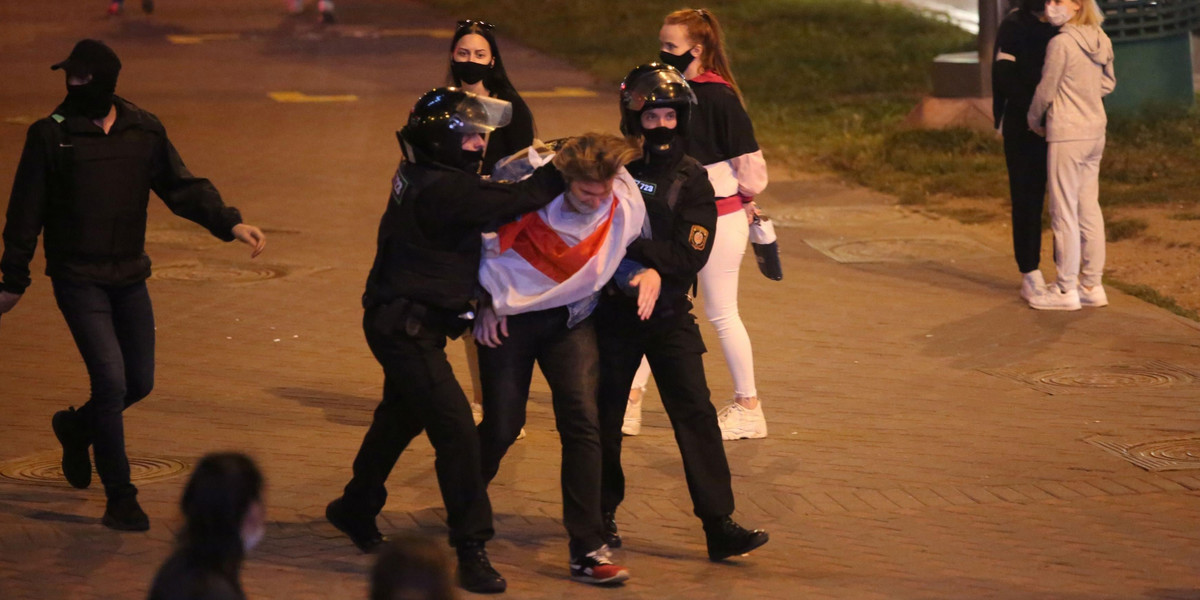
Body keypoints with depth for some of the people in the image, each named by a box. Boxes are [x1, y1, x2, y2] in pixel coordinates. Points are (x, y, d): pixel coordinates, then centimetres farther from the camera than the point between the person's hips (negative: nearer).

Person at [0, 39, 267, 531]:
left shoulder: (144, 131, 3)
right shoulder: (51, 135, -7)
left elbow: (182, 188, 4)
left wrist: (229, 223, -11)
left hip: (129, 277, 4)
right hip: (78, 280, -4)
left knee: (140, 381, 8)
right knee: (112, 382, -11)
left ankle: (76, 427, 39)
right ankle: (120, 500, -2)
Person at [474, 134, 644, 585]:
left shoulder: (627, 205, -13)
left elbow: (634, 248, 11)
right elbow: (486, 243, -7)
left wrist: (649, 271, -6)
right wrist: (488, 300, -6)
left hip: (571, 319, 2)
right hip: (511, 315, -2)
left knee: (582, 421, -14)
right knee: (502, 425, 1)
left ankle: (587, 551, -11)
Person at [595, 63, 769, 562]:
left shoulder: (691, 179, -1)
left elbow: (690, 255, -11)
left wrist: (632, 249, -21)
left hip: (670, 315, 0)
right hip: (613, 311, 0)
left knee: (696, 414, -8)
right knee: (605, 414, 8)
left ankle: (719, 526, -9)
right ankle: (603, 514, 26)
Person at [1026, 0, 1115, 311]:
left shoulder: (1060, 44, -18)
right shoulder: (1101, 41, 4)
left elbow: (1045, 90, -10)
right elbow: (1108, 82, 17)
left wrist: (1033, 118, 7)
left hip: (1066, 134, -7)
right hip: (1095, 131, 7)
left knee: (1064, 212, 0)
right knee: (1089, 209, 13)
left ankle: (1066, 289, 4)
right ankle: (1092, 285, 18)